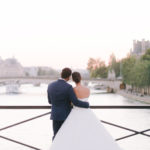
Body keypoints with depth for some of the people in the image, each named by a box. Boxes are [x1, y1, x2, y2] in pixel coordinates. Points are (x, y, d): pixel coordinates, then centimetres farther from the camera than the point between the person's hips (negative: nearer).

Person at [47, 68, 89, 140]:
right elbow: (76, 102, -19)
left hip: (55, 115, 4)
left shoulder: (51, 86, -4)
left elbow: (50, 101, 8)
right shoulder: (68, 87, -19)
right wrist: (87, 104, -1)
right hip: (66, 115, -4)